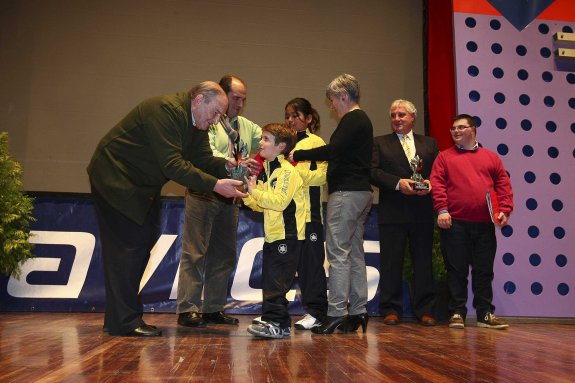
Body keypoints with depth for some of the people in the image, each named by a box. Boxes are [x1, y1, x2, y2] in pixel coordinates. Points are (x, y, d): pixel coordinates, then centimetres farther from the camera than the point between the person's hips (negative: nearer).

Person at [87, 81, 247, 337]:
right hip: (116, 179, -10)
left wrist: (227, 166, -22)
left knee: (142, 243, 10)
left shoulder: (196, 123, 3)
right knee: (128, 246, -10)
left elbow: (203, 159, -2)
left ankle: (118, 317, 19)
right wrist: (215, 185, -38)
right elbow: (172, 165, -34)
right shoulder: (166, 110, -27)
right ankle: (125, 322, -2)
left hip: (142, 185, 10)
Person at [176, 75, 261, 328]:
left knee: (224, 255, 11)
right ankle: (187, 309, 2)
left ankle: (213, 309, 20)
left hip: (230, 198, 7)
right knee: (195, 252, -4)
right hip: (204, 195, -7)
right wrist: (235, 165, -35)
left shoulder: (247, 127, 16)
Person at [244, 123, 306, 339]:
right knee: (269, 281, 12)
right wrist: (247, 196, 1)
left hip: (287, 235, -9)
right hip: (272, 235, 10)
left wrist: (255, 191, -21)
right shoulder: (265, 170, 15)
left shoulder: (287, 170, -12)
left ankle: (275, 323, -4)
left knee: (276, 281, -9)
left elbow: (279, 201, -23)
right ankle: (281, 323, 20)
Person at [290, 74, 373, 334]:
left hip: (346, 193, -10)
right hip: (361, 192, 10)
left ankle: (336, 313, -8)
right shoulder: (362, 120, 21)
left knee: (338, 253, -10)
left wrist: (298, 155, -16)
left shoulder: (352, 119, -10)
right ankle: (358, 313, 15)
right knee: (355, 254, 11)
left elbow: (333, 150, -23)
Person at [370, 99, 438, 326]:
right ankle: (391, 310, 10)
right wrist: (398, 183, -15)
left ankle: (424, 310, 14)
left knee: (423, 261, 5)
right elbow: (373, 172, -2)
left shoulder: (429, 143, 17)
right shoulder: (380, 143, 10)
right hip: (392, 212, -1)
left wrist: (430, 183, -12)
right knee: (391, 262, 1)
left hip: (423, 212, 2)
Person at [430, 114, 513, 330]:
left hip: (485, 223, 2)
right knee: (457, 271, 2)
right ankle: (457, 313, 10)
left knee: (484, 271, 7)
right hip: (455, 223, -2)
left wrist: (505, 210, -1)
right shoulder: (445, 157, 9)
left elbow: (503, 185, 11)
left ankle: (485, 314, 15)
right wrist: (442, 209, -12)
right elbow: (437, 184, -1)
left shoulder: (491, 157, 16)